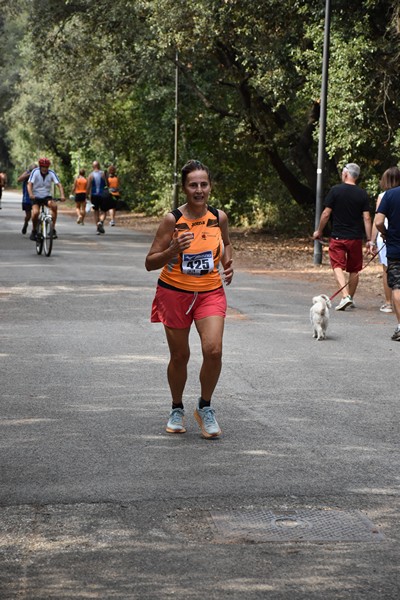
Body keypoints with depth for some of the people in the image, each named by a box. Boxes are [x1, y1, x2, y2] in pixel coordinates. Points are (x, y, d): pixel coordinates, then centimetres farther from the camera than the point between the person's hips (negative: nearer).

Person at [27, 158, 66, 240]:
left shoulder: (51, 173, -9)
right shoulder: (35, 172, -12)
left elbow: (59, 184, -16)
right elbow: (29, 184, -21)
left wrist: (62, 195, -34)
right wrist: (30, 194, -40)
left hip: (47, 196, 1)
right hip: (36, 197, -1)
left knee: (54, 206, -30)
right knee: (35, 212, -26)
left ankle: (53, 229, -22)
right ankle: (34, 231, 1)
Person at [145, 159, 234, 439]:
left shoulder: (219, 217, -3)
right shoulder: (172, 220, -13)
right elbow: (150, 263, -11)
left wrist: (228, 263, 0)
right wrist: (173, 251, -28)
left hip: (210, 293, 2)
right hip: (175, 293, -1)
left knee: (214, 350, -17)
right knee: (180, 356, 8)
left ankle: (205, 407, 7)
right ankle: (177, 409, 33)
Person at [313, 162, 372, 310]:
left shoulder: (335, 190, -6)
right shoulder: (362, 194, 0)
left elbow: (326, 213, -6)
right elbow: (366, 218, -3)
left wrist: (319, 231, 8)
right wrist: (369, 240, 1)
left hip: (338, 237, -3)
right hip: (356, 237, 3)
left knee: (338, 267, -4)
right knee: (354, 269, 15)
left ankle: (345, 296, -23)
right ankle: (351, 299, 25)